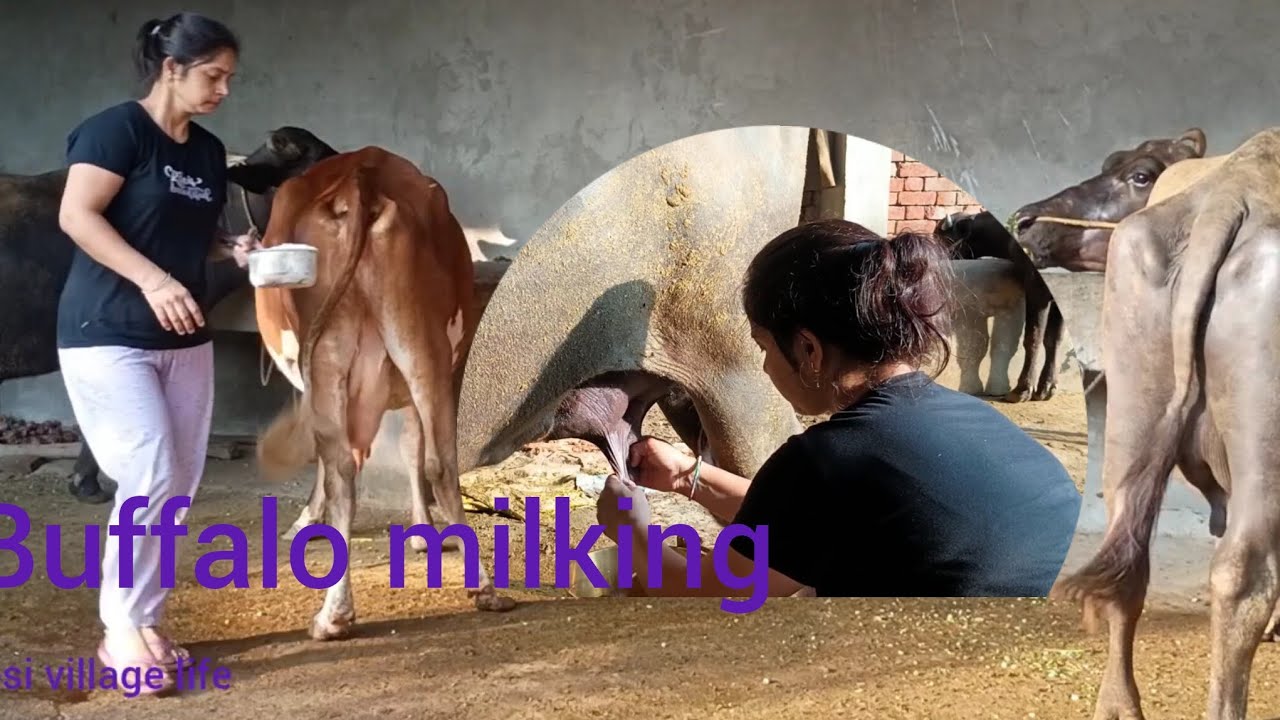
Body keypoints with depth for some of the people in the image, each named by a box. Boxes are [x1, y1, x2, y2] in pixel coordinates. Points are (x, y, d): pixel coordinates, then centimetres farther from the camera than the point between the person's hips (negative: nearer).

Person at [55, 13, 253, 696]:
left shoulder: (209, 151, 11)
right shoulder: (116, 129, -11)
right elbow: (76, 215, -20)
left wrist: (235, 249, 1)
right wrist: (152, 279, -28)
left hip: (183, 339, 8)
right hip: (107, 337, -8)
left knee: (179, 487, 7)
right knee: (150, 479, -13)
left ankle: (144, 624, 17)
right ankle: (121, 628, 0)